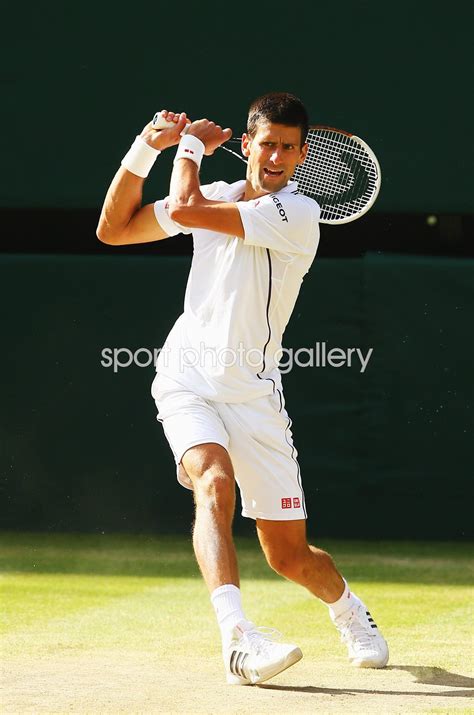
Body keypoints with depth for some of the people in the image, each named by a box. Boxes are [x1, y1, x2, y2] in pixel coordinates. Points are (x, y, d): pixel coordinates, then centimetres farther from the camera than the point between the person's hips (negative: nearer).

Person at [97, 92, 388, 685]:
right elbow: (113, 230, 15)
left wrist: (192, 144, 1)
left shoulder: (298, 213, -11)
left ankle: (348, 609, 38)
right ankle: (237, 640, -44)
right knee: (215, 481, -31)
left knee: (290, 556, 2)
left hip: (252, 393, -2)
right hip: (186, 380, 3)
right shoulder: (217, 197, 9)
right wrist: (147, 147, 6)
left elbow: (184, 208, -18)